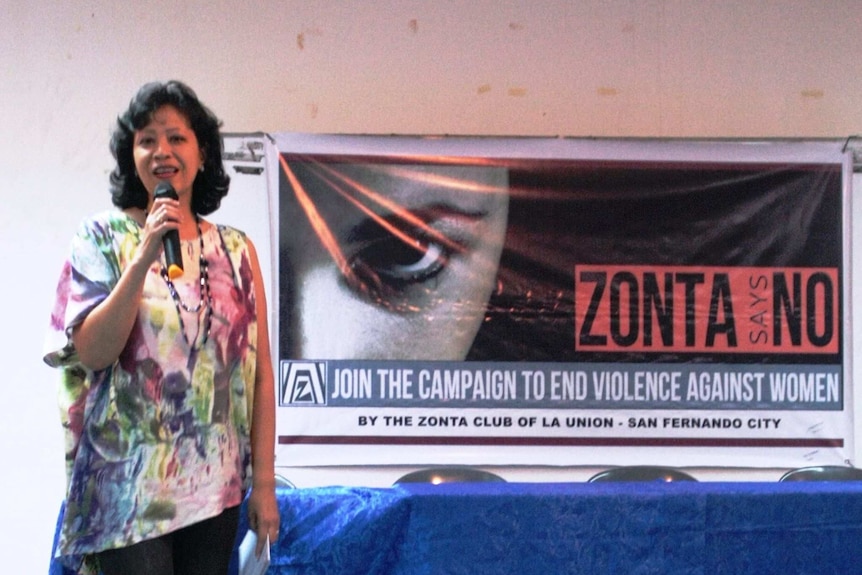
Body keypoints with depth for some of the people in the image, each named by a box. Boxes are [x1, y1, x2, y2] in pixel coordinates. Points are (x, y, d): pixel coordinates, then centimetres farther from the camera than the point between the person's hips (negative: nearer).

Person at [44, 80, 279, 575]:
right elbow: (91, 352, -9)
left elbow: (260, 372, 8)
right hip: (131, 481, -3)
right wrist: (145, 257, -17)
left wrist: (264, 481, 3)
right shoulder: (104, 236, 2)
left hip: (215, 485, 3)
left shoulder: (236, 250, 9)